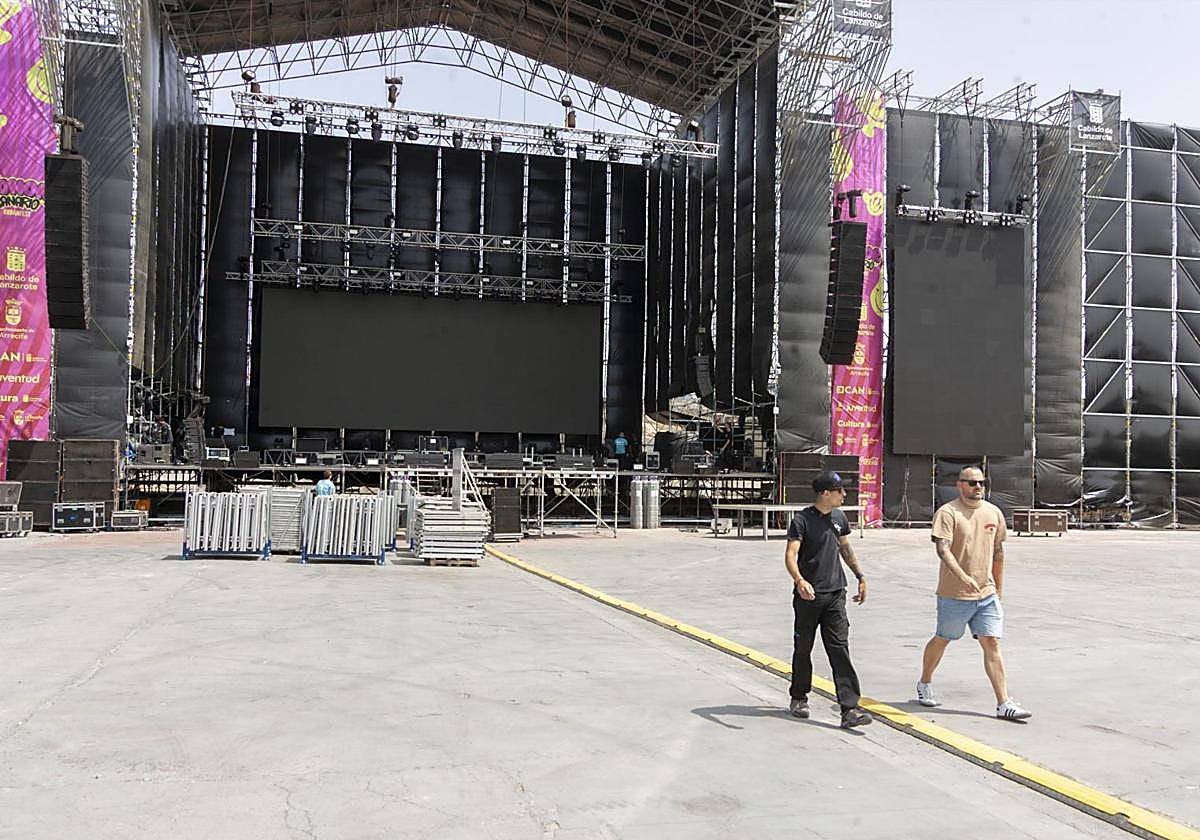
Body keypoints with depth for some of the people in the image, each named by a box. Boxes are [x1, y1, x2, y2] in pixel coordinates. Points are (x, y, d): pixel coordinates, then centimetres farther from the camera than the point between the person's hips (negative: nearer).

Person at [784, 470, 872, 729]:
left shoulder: (839, 518, 9)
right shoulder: (802, 520, -10)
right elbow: (790, 554, -20)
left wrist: (860, 576, 24)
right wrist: (799, 580, -37)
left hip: (835, 593, 4)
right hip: (808, 594, -4)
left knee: (840, 649, -4)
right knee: (803, 648, 9)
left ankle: (849, 709, -7)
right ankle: (799, 698, 28)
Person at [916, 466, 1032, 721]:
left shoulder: (994, 512, 8)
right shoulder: (947, 513, -11)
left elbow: (998, 551, 18)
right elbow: (942, 549, -23)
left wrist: (999, 586, 21)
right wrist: (963, 577, -36)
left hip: (987, 594, 4)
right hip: (954, 595, -4)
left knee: (992, 644, -1)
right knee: (942, 640, 12)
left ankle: (1004, 704, 0)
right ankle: (925, 684, 34)